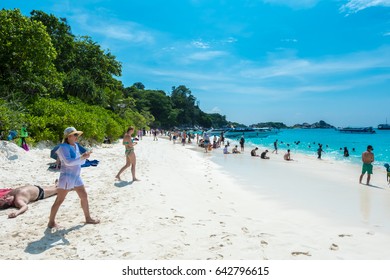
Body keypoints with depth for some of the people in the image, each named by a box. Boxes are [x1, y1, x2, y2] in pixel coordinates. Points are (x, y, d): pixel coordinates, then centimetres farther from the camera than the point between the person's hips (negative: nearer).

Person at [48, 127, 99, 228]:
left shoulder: (75, 146, 11)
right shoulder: (63, 147, -13)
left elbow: (80, 162, 15)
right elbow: (68, 162, -26)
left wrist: (85, 156, -4)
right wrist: (82, 157, -26)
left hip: (76, 176, 9)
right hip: (66, 177, -9)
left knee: (84, 196, 13)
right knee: (59, 200, -1)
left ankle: (88, 218, 26)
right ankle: (51, 222, 12)